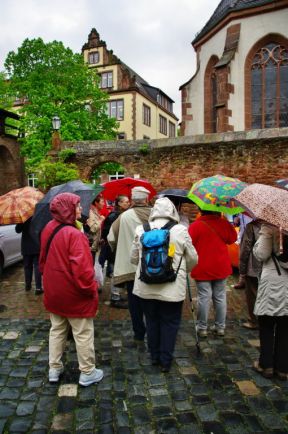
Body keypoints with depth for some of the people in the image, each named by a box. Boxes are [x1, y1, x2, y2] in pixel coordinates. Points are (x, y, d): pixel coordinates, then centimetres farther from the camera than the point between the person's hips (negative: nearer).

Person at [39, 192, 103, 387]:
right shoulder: (74, 234, -26)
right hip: (75, 294, -8)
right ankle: (87, 373, 24)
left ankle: (54, 369, 34)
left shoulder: (48, 229, 1)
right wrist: (92, 289, -15)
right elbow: (82, 269, -30)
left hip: (54, 292, 8)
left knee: (57, 331, 22)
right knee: (83, 335, 10)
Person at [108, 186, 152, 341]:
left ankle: (139, 332, 19)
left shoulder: (124, 216, -13)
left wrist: (118, 249, 12)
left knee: (135, 300, 11)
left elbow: (111, 238, -8)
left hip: (131, 266, -3)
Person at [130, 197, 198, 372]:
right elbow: (193, 260, 0)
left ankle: (155, 356, 33)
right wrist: (182, 270, 20)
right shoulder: (180, 230, -10)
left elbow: (134, 258, 6)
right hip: (172, 288, -2)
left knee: (152, 321, 18)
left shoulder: (141, 230, -5)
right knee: (170, 323, 12)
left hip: (146, 287, 3)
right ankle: (166, 361, 21)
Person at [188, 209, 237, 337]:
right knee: (220, 297, 13)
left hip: (202, 269, -3)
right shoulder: (224, 223, -1)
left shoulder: (195, 225, -14)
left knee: (204, 298, 3)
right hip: (221, 267, 4)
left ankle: (202, 328, 12)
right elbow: (232, 239, 13)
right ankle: (220, 327, 21)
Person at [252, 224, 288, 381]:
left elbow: (261, 254, -11)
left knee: (266, 328, 12)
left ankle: (266, 365, 20)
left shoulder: (269, 227, -11)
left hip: (272, 283, -3)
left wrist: (264, 234, -4)